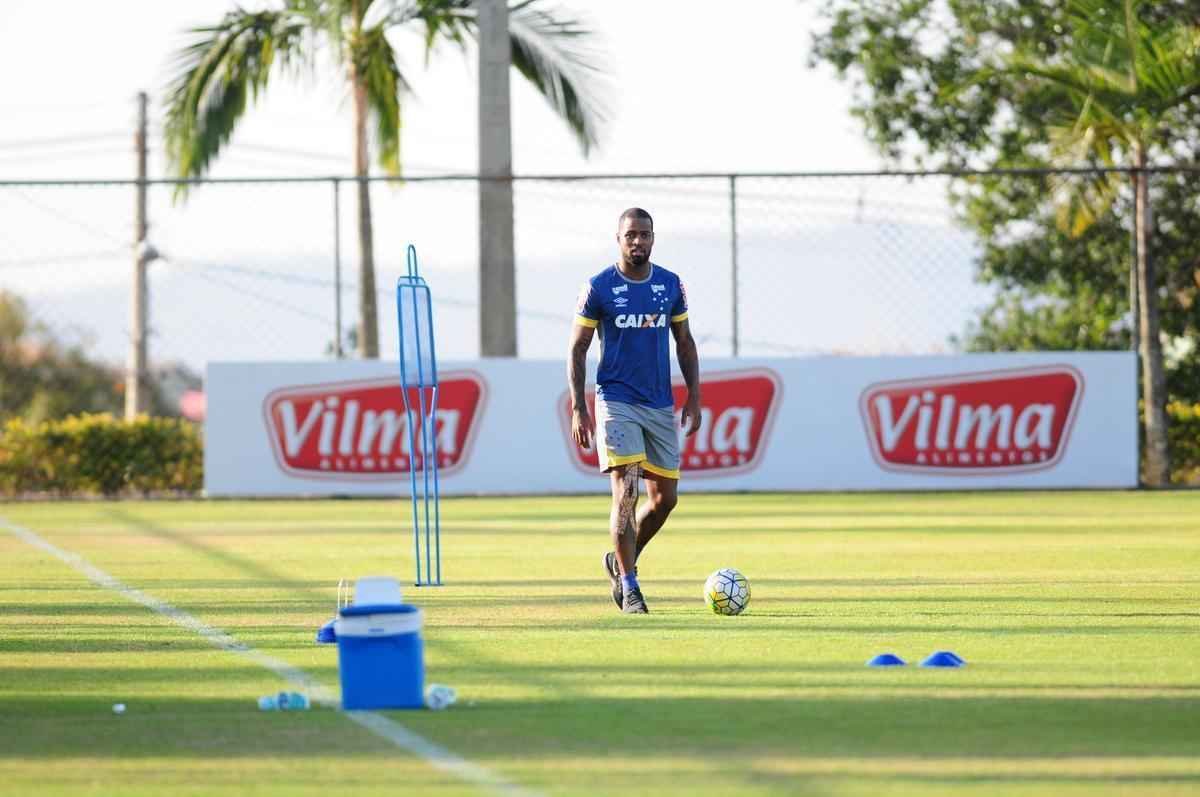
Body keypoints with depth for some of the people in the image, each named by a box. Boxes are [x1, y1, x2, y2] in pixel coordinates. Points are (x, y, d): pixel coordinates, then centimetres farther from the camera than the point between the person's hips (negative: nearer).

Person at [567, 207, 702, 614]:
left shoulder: (670, 285, 6)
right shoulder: (598, 288, -5)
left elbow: (685, 343, 15)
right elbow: (577, 349, -1)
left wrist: (694, 397, 7)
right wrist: (578, 409, -7)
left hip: (661, 405, 4)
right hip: (617, 403, -4)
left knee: (665, 498, 6)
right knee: (625, 494, -15)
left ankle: (620, 560, 28)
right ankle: (628, 586, -9)